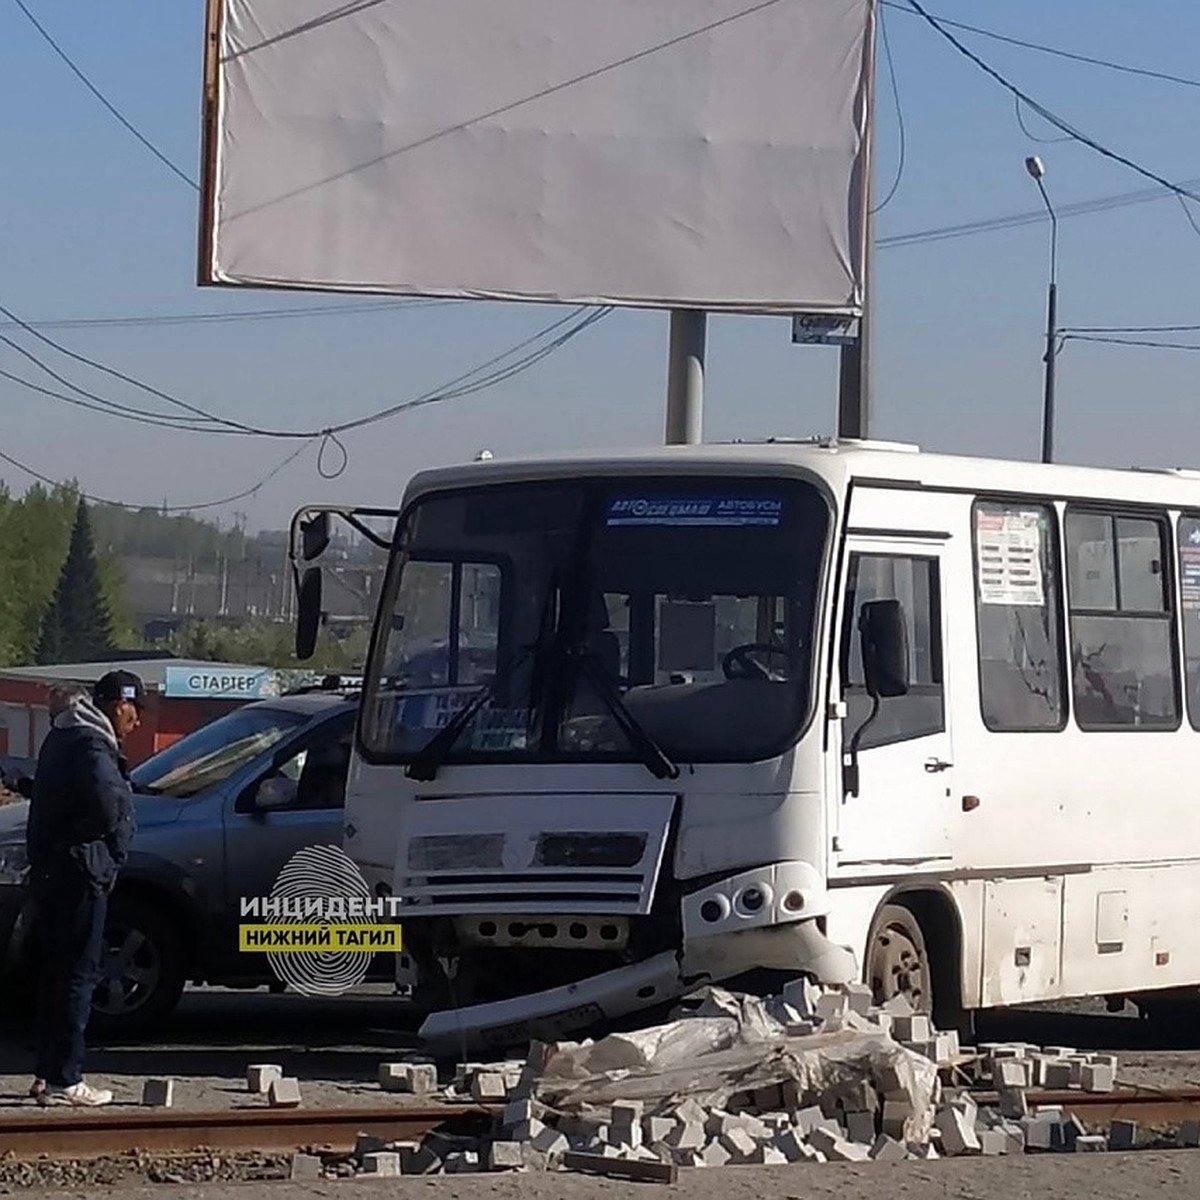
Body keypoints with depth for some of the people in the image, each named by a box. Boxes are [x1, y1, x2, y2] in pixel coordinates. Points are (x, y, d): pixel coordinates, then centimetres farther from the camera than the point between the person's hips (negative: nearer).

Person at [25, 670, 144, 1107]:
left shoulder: (63, 736, 18)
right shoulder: (92, 745, -15)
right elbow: (110, 808, -27)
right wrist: (115, 850, -6)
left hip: (50, 870, 10)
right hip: (80, 872, -10)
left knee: (56, 972, 15)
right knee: (78, 974, -7)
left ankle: (47, 1074, 20)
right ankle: (64, 1081, -7)